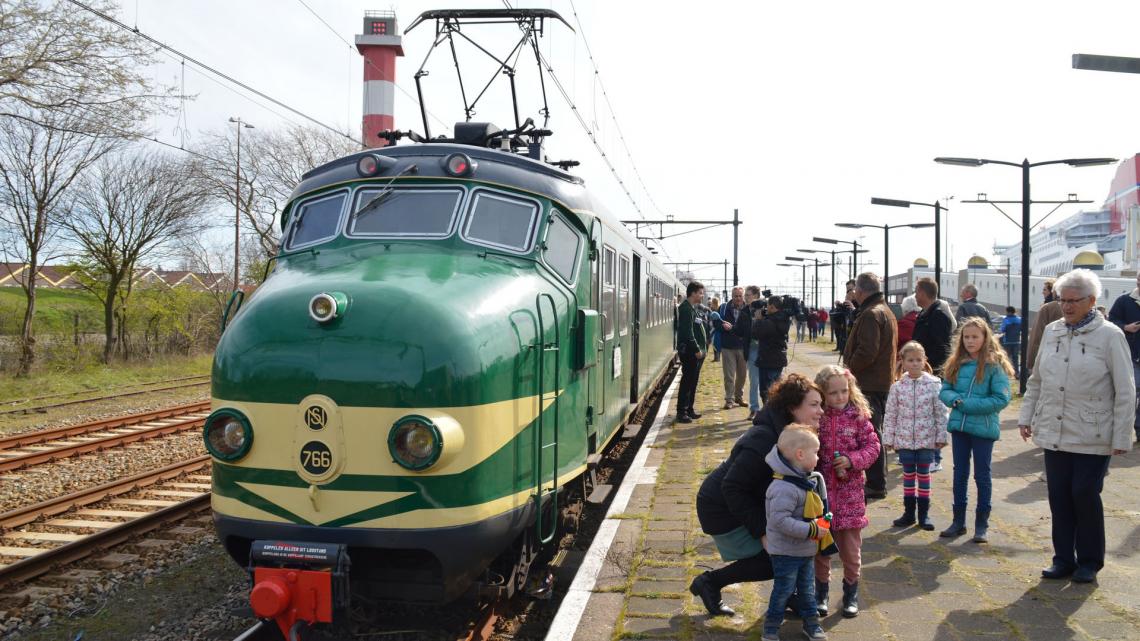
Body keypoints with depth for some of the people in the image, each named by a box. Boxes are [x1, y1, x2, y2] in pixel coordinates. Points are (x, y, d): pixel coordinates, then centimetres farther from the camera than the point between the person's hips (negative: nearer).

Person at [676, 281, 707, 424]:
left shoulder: (693, 308, 17)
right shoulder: (686, 308, -14)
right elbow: (688, 332, -21)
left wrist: (702, 347, 12)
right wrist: (696, 349, -20)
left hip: (696, 351, 10)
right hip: (689, 351, -10)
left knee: (692, 381, 14)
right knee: (687, 381, -7)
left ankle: (689, 409, 22)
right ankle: (681, 412, -3)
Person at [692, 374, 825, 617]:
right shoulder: (764, 440, -31)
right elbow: (732, 488, -29)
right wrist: (762, 531, -25)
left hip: (747, 503, 9)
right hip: (723, 511, -9)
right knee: (774, 560, -8)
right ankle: (710, 582, 5)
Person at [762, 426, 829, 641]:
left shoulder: (802, 480, 5)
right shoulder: (785, 488, -29)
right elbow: (780, 520, -33)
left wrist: (818, 522, 8)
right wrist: (811, 530, -29)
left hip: (804, 550, 9)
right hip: (786, 551, -9)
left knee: (807, 588, 19)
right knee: (784, 589, 3)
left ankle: (811, 623, 34)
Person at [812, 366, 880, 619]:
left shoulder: (858, 416, -4)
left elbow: (872, 447, -3)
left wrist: (851, 460, -17)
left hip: (849, 492, 0)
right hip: (821, 491, 0)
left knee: (851, 547, 9)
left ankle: (851, 592, 29)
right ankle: (821, 591, 29)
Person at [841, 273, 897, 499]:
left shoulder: (870, 314, -16)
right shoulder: (886, 310, 17)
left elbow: (866, 352, -25)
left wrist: (850, 369, -11)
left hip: (869, 383, -11)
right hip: (883, 381, 11)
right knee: (875, 432, 17)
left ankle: (876, 485, -2)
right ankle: (877, 482, 27)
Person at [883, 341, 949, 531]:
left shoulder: (934, 384, -6)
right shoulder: (897, 387, -2)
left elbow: (941, 413, -4)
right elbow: (890, 414, 2)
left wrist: (942, 437, -5)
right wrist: (888, 438, 1)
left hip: (927, 439, -1)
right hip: (904, 439, 2)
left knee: (924, 475, 7)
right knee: (908, 475, 11)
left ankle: (924, 514, 17)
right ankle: (909, 513, 20)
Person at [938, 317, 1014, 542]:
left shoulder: (994, 365, -10)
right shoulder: (956, 363, 5)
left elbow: (1002, 399, -15)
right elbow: (945, 390, 6)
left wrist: (969, 404, -18)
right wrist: (955, 400, -16)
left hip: (983, 428, -5)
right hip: (959, 425, 5)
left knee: (982, 475, 7)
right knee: (960, 473, 14)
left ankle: (981, 524, 19)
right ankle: (958, 521, 26)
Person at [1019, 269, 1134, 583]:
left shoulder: (1109, 336, -7)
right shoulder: (1052, 331, 7)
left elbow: (1125, 392, -7)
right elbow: (1036, 380, 16)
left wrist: (1121, 437, -9)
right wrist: (1026, 417, 12)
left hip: (1092, 437, -4)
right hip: (1054, 433, 4)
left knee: (1085, 495, 2)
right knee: (1059, 496, 8)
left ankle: (1089, 562, 19)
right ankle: (1063, 559, 21)